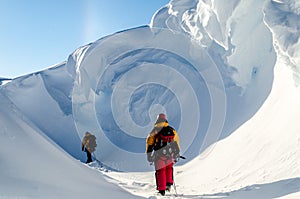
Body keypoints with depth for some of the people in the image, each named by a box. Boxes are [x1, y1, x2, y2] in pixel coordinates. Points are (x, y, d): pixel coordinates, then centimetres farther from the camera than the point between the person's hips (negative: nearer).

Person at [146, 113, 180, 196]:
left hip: (159, 154, -2)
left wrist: (149, 154, 3)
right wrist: (177, 153, 20)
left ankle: (162, 189, 8)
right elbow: (176, 143, 12)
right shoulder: (172, 130, 8)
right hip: (170, 154, 2)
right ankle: (169, 183, 13)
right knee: (169, 168, 25)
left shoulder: (155, 130, -2)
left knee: (160, 171, 8)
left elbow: (150, 142, -3)